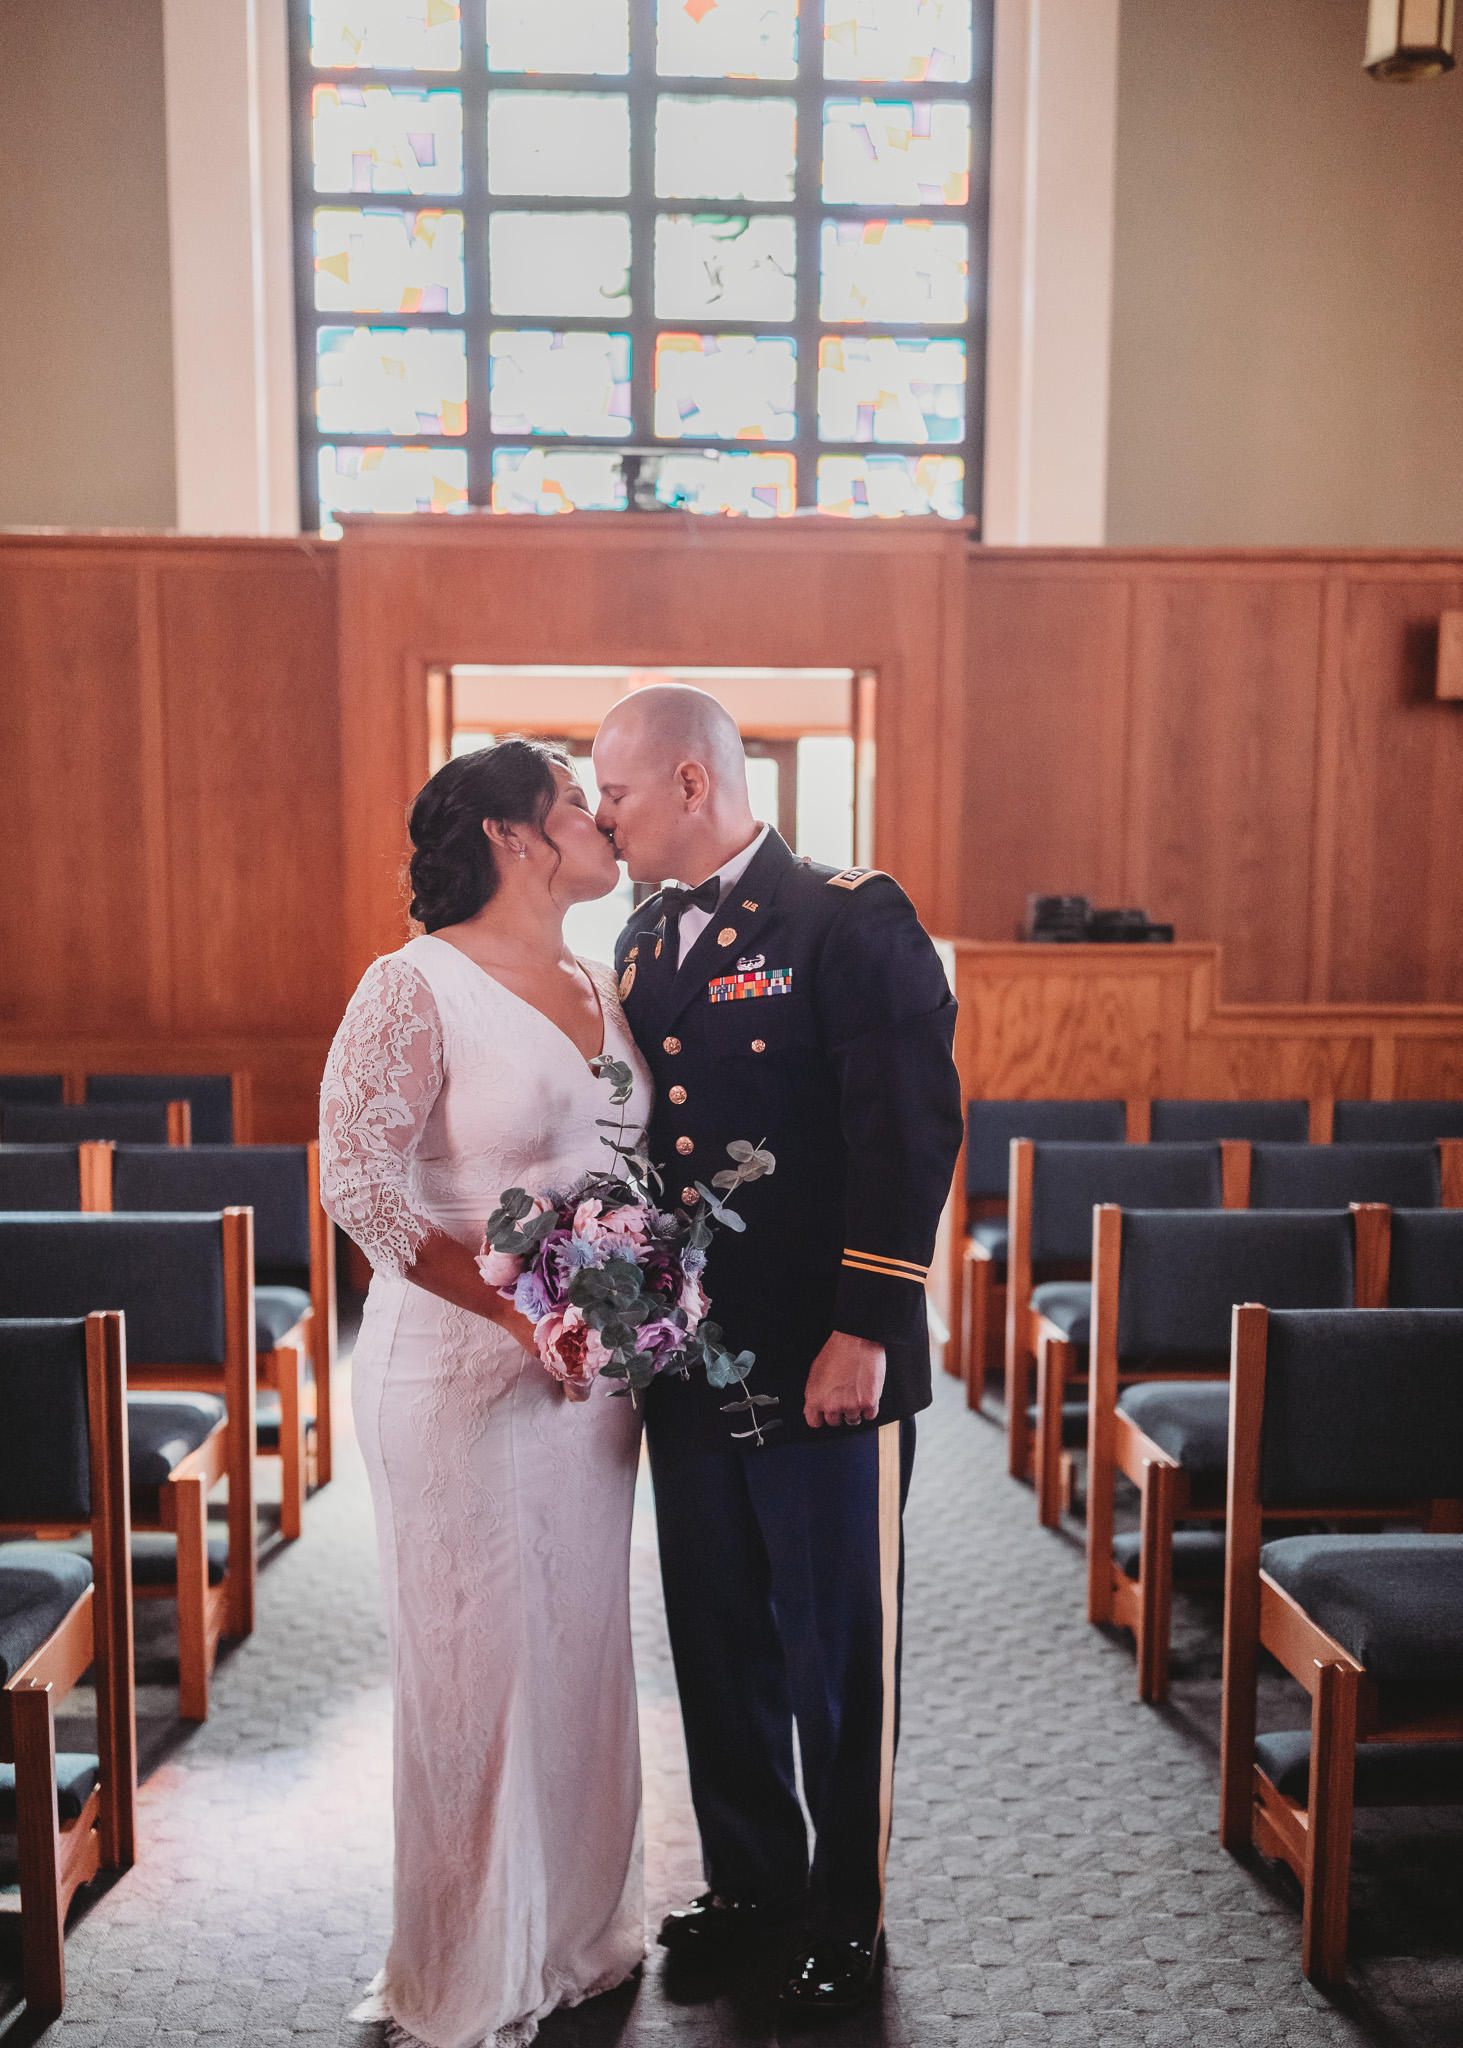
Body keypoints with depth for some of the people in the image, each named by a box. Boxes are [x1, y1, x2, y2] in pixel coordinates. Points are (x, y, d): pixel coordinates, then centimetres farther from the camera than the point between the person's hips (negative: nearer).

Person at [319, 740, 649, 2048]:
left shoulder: (601, 989, 9)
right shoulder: (415, 990, -12)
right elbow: (360, 1183, -17)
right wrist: (522, 1310, -22)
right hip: (461, 1373, -6)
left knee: (583, 1649, 16)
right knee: (480, 1667, 5)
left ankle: (578, 1933, 37)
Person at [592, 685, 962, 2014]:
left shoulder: (853, 920, -11)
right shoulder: (643, 943, 12)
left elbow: (912, 1130, -16)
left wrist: (864, 1331, -18)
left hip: (825, 1367, -6)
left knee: (839, 1655, 9)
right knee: (718, 1644, 18)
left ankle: (850, 1915, 30)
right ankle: (750, 1880, 39)